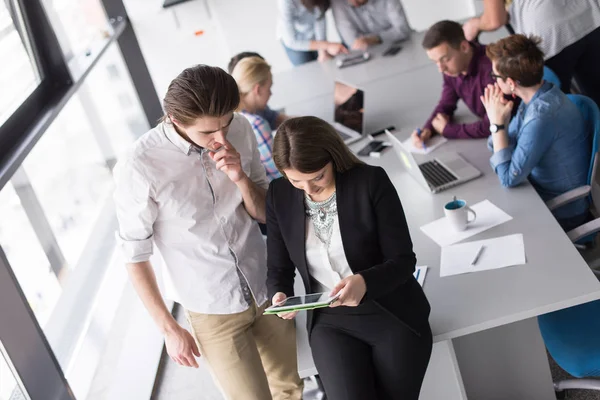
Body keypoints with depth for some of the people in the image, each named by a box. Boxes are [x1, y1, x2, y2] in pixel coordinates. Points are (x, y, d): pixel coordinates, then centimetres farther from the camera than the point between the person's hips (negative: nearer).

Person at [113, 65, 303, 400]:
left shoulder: (240, 129, -11)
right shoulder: (139, 167, -23)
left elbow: (265, 214, 0)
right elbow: (136, 256, -10)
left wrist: (241, 179, -20)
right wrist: (169, 328, -5)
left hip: (267, 290, 4)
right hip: (212, 309, -4)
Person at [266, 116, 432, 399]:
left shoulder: (371, 182, -13)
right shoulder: (279, 195, -3)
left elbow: (403, 260, -12)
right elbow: (279, 268, 6)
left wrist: (365, 282, -30)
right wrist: (279, 295, -15)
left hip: (393, 314, -1)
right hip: (331, 321, 2)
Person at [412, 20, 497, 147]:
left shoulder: (491, 69, -31)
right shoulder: (451, 67, -6)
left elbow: (493, 126, -29)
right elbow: (446, 105, 7)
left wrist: (447, 130, -18)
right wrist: (427, 130, -13)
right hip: (484, 125, 6)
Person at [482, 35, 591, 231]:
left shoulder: (541, 117, -31)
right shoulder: (540, 95, -4)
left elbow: (508, 178, -24)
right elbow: (508, 145, 3)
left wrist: (497, 124, -21)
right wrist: (498, 121, -15)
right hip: (544, 193, 7)